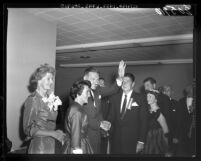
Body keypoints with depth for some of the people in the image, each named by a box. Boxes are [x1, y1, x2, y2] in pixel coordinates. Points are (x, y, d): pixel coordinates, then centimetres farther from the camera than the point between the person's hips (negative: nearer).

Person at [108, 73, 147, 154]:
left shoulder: (140, 99, -4)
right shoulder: (114, 98, 6)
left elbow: (143, 121, -4)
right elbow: (111, 117, 8)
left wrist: (141, 141, -8)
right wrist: (109, 134, 0)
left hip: (132, 141, -2)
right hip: (116, 140, 3)